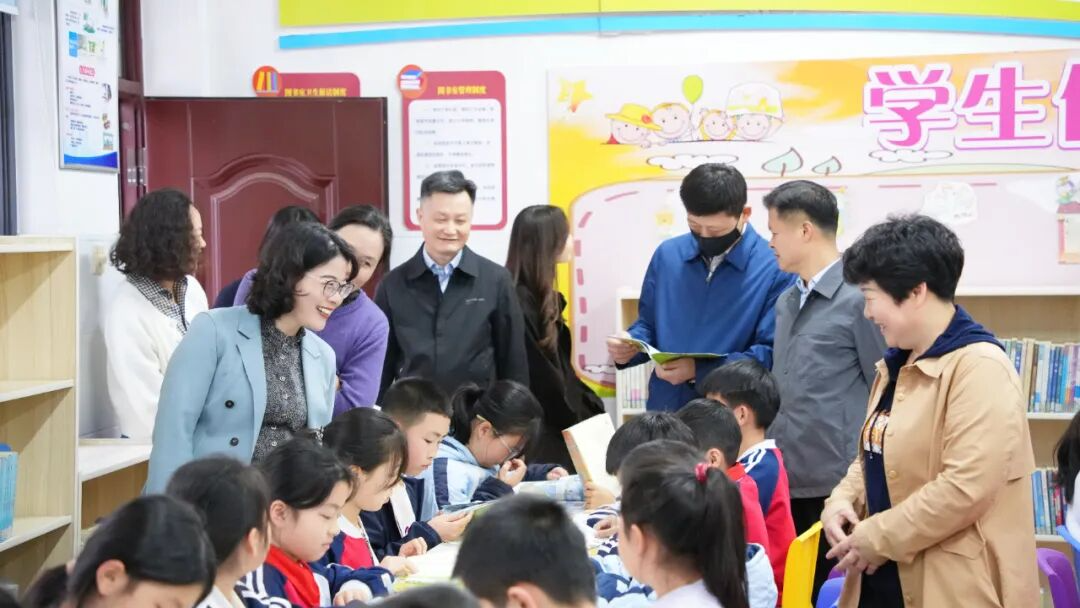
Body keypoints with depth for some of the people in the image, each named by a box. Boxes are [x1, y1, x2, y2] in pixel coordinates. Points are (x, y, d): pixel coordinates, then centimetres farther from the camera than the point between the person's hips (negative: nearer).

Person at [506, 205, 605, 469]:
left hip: (556, 429, 9)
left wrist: (592, 408, 10)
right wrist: (580, 422, -10)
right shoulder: (519, 304, -17)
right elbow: (540, 377, -16)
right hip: (538, 435, -9)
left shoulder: (542, 299, 13)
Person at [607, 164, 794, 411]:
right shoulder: (668, 255, 4)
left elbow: (773, 355, -16)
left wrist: (699, 370, -24)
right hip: (664, 412, 4)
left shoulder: (776, 269, -11)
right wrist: (630, 347, -7)